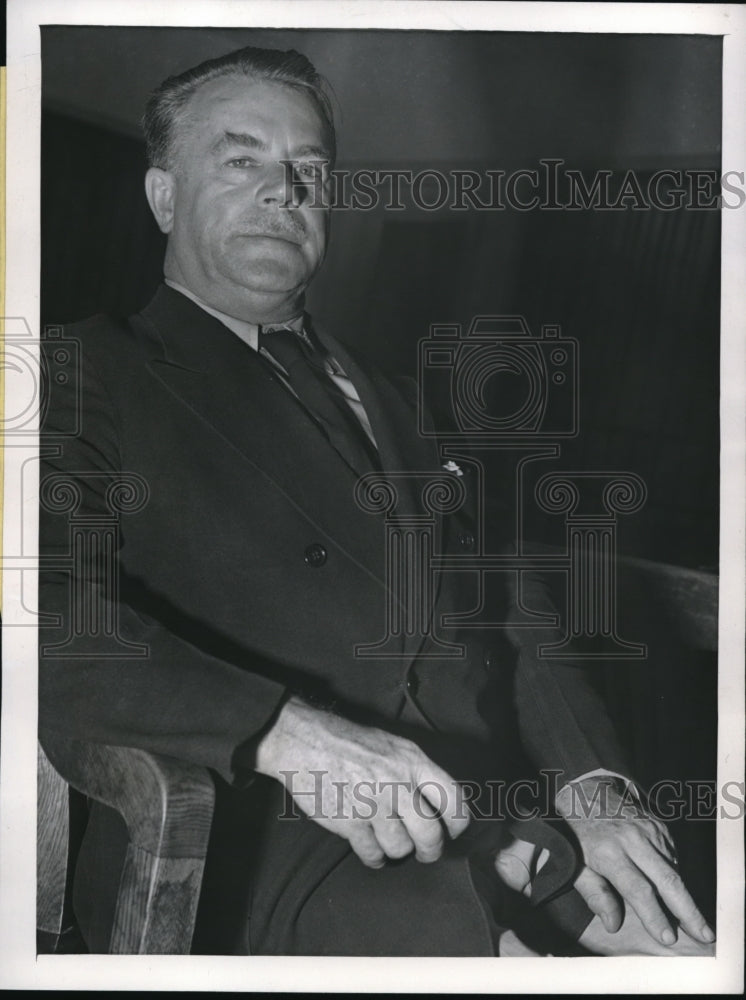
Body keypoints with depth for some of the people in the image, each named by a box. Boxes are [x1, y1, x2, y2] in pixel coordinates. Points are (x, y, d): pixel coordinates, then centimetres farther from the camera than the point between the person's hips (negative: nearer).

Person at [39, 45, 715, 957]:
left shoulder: (379, 398, 25)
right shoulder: (92, 376, 5)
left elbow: (503, 597, 14)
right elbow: (53, 617, -12)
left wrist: (590, 782, -3)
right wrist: (288, 731, -24)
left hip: (501, 816, 6)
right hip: (275, 859, -5)